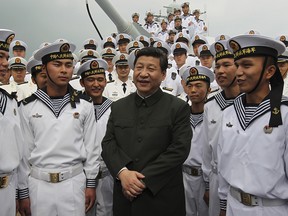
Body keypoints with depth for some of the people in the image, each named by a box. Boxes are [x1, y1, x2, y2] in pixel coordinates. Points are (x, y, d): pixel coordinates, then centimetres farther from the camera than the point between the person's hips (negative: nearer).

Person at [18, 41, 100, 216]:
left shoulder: (85, 104, -2)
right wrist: (23, 191, 3)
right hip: (38, 183, 0)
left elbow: (91, 146, 2)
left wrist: (91, 183, 2)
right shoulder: (28, 106, -3)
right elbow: (24, 150, 1)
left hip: (74, 182, 0)